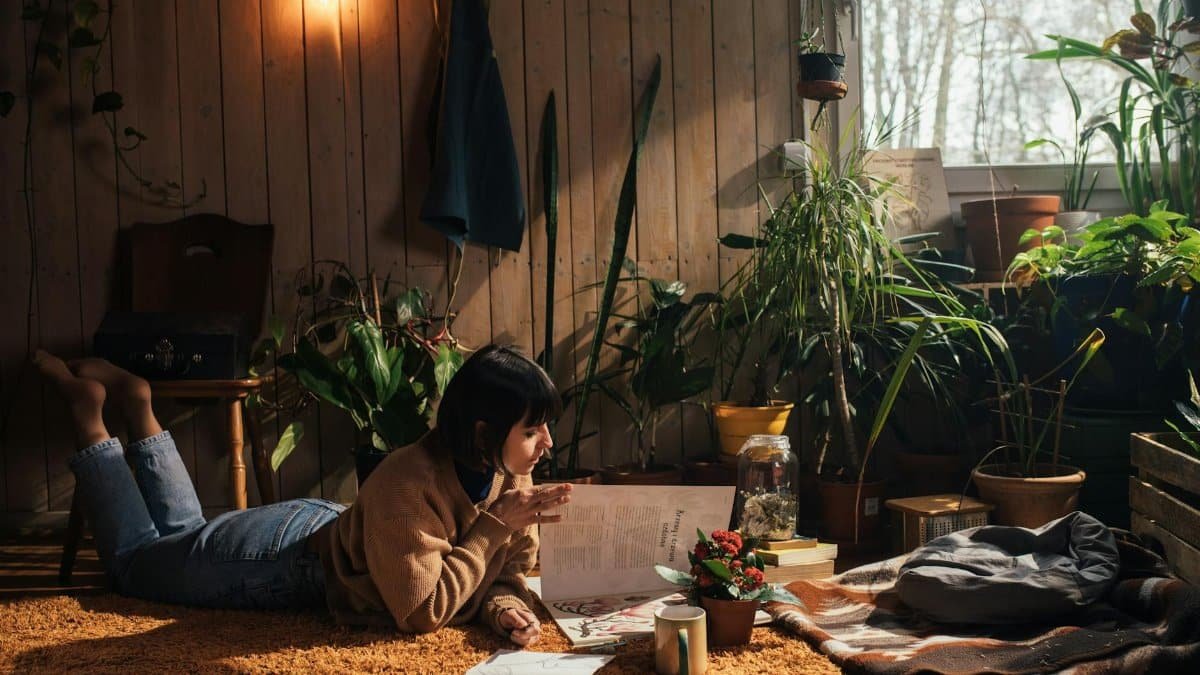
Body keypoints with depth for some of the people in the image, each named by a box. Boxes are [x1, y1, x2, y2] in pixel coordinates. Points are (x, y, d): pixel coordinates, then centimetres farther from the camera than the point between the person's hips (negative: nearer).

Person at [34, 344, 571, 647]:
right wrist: (494, 526, -39)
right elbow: (421, 612, -39)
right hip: (292, 556, -6)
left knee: (182, 535, 29)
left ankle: (136, 403, 35)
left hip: (330, 532, 6)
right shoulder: (406, 487, -40)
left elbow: (508, 570, -9)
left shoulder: (509, 477, -18)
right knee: (134, 561, 18)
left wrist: (505, 606, -32)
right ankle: (88, 406, 25)